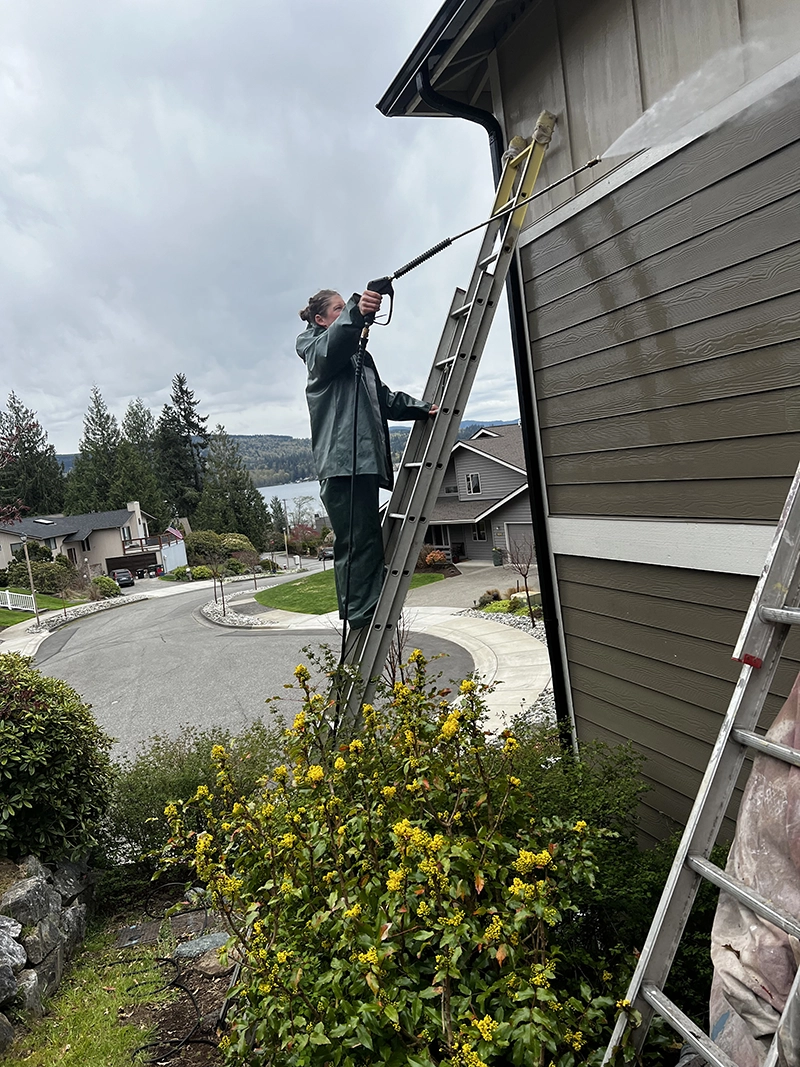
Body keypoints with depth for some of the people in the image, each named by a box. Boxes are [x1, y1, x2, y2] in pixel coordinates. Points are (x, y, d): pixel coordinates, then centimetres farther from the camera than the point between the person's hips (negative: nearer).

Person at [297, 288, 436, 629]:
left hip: (365, 459, 9)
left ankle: (364, 626, 14)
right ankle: (363, 621, -13)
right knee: (359, 542, -14)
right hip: (342, 460, -9)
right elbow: (331, 347, -19)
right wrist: (355, 313, -37)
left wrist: (421, 408, 9)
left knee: (367, 541, 8)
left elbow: (384, 399, 26)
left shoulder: (358, 354, 33)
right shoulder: (316, 347, 8)